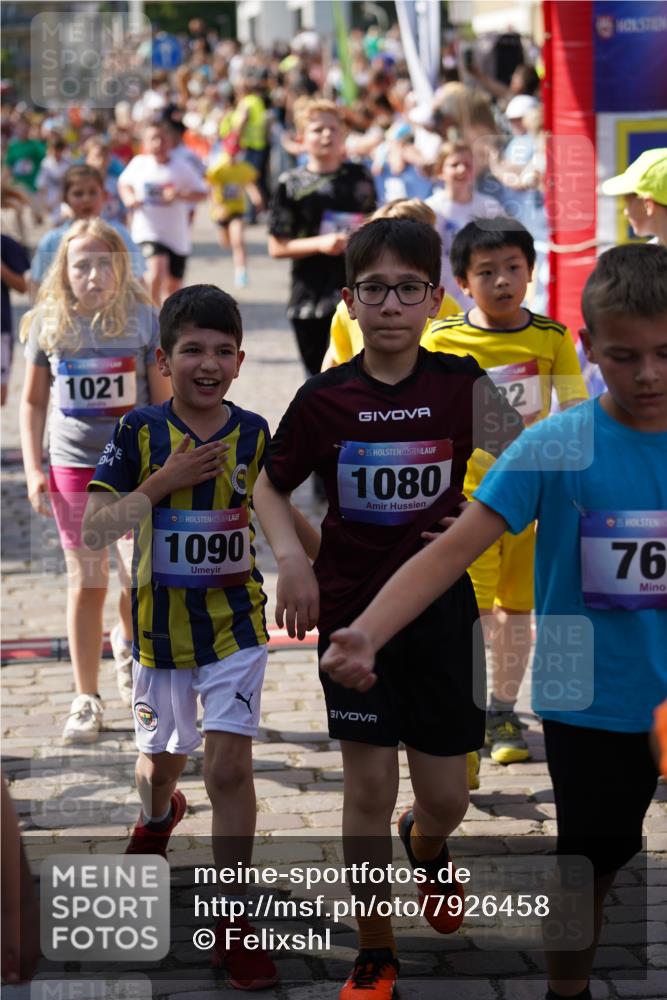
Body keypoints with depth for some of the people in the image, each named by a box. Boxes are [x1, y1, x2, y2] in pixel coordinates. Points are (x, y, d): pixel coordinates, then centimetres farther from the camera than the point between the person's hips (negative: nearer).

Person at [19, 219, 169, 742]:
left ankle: (128, 646, 27)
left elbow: (164, 400, 0)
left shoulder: (142, 318, -6)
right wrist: (33, 468, 0)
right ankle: (86, 700, 15)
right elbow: (33, 401, 7)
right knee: (87, 584, 4)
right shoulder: (48, 323, -2)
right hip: (73, 465, 1)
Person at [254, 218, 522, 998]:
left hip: (440, 608, 0)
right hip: (351, 608, 0)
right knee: (368, 787, 3)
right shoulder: (325, 398, -7)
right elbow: (270, 485, 5)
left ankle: (424, 844, 45)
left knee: (445, 795, 6)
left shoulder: (459, 383, -8)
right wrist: (290, 558, -12)